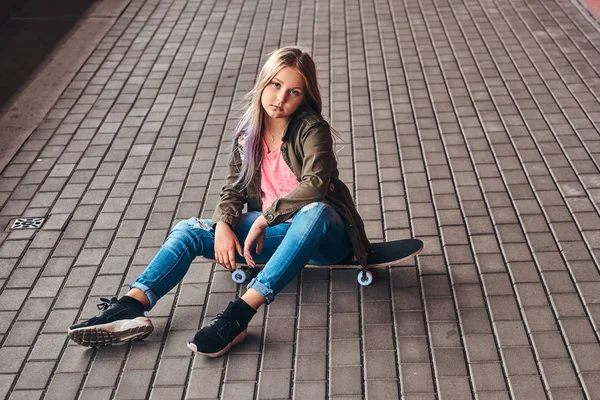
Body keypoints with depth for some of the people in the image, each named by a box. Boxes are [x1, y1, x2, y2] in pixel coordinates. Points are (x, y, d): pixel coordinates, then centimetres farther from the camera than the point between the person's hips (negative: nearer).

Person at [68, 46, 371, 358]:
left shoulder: (312, 130, -14)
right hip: (272, 232, 6)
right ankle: (131, 307, -30)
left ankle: (239, 315, -47)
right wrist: (223, 225, -16)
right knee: (189, 231, -9)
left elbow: (315, 185, -29)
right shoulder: (247, 132, 2)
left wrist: (264, 219, -27)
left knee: (313, 212, -42)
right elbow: (234, 188, 4)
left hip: (322, 237, -5)